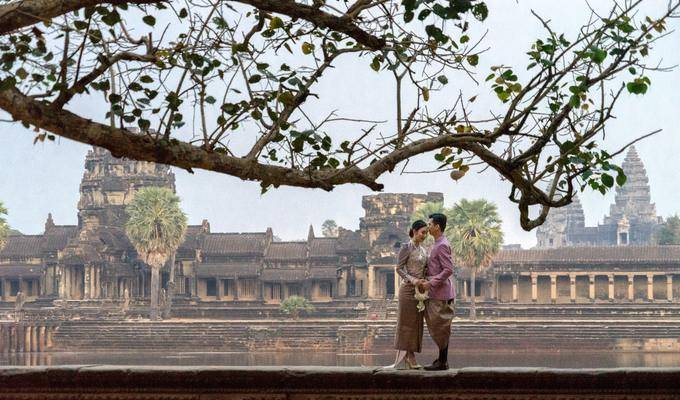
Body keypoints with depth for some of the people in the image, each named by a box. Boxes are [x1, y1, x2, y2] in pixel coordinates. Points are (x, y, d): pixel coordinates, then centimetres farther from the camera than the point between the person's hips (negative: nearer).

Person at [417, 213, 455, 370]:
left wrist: (431, 283, -20)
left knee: (440, 328, -4)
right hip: (435, 293, 10)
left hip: (440, 293, -10)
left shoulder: (442, 246, -16)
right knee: (439, 328, 14)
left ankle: (442, 362, 2)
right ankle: (442, 358, 22)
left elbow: (448, 270, -22)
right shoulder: (437, 244, 16)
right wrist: (425, 280, 3)